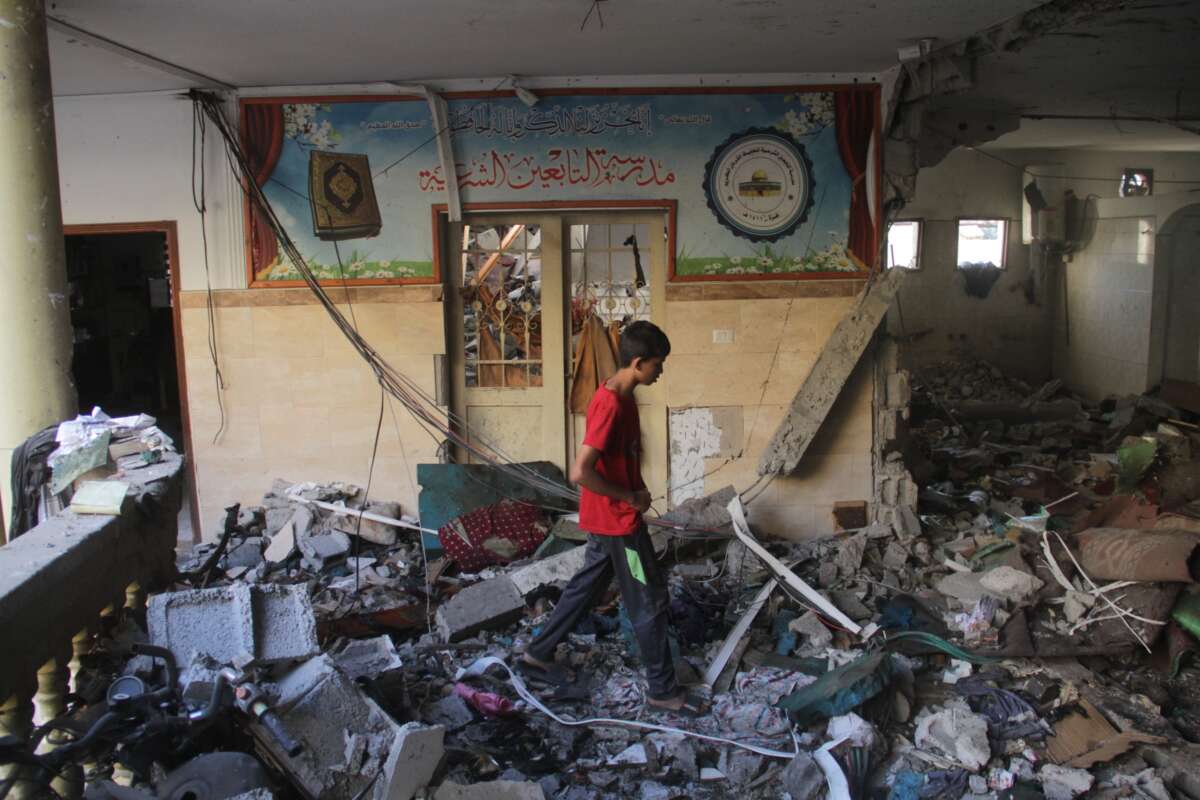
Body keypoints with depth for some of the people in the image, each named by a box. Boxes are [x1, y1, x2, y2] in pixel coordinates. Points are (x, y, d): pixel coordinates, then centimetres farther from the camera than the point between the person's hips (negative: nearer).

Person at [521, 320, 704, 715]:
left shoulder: (619, 396, 4)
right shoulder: (611, 406, -26)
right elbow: (580, 472, -32)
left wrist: (635, 491, 9)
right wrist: (631, 498, -20)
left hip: (607, 519, 10)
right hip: (618, 522, -10)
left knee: (587, 586, 21)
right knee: (650, 601, 3)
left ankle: (539, 653, 34)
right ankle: (663, 690, 17)